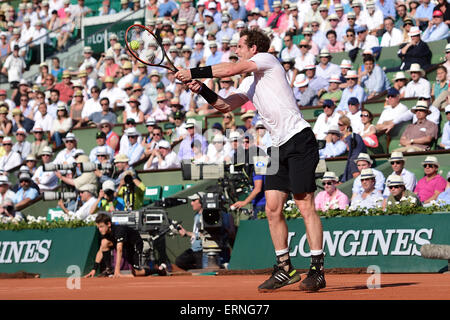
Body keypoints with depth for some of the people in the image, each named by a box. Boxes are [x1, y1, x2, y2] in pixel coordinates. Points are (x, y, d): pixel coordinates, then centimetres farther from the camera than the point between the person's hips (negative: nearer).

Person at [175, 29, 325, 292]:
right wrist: (201, 89, 6)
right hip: (279, 147, 9)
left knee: (305, 205, -11)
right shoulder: (250, 83, 23)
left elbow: (230, 70, -12)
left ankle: (318, 270, -11)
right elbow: (225, 106, 20)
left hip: (299, 140, -9)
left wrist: (193, 72, -7)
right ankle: (285, 268, 11)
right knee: (273, 208, 4)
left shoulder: (267, 59, -1)